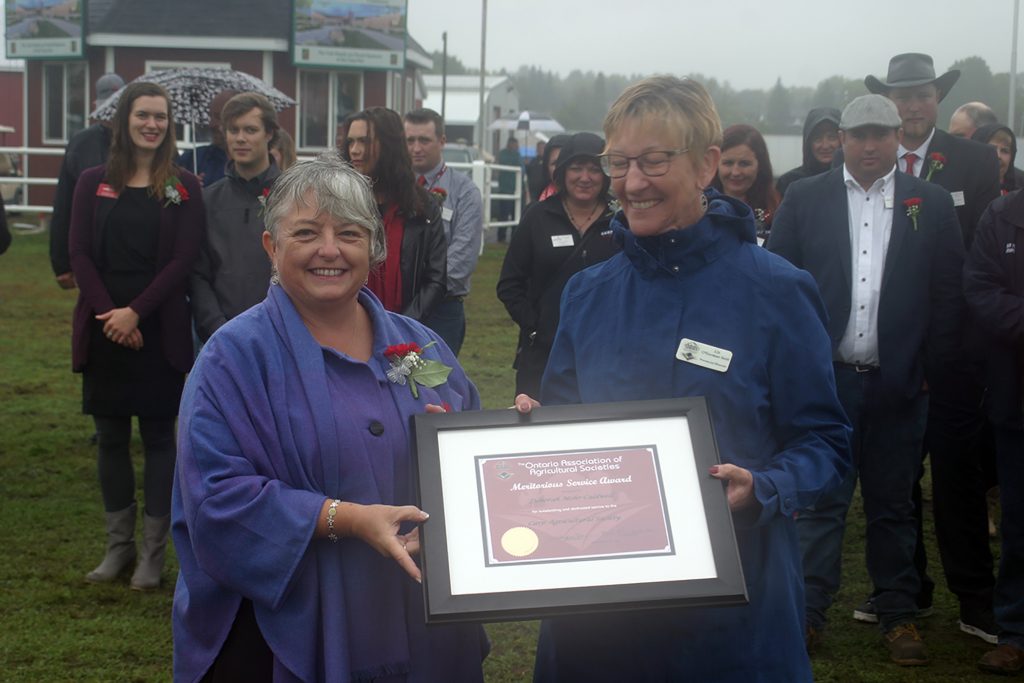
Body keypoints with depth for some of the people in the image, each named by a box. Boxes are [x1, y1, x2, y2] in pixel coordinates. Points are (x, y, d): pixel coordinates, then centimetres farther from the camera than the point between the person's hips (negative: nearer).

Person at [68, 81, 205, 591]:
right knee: (111, 438, 8)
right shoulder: (93, 184, 7)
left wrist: (136, 312, -15)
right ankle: (118, 545, 20)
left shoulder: (182, 188, 1)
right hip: (103, 331, 2)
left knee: (158, 435, 3)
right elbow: (80, 253, 1)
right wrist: (108, 312, -12)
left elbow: (183, 259, -6)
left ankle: (154, 550, 10)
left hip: (158, 330, -2)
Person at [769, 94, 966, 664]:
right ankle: (809, 611, 11)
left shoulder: (932, 204, 3)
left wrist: (932, 372, -1)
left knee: (895, 504, 11)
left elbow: (949, 295, 2)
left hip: (899, 383, 1)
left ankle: (900, 615, 20)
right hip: (825, 377, -1)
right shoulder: (805, 199, 2)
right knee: (821, 499, 4)